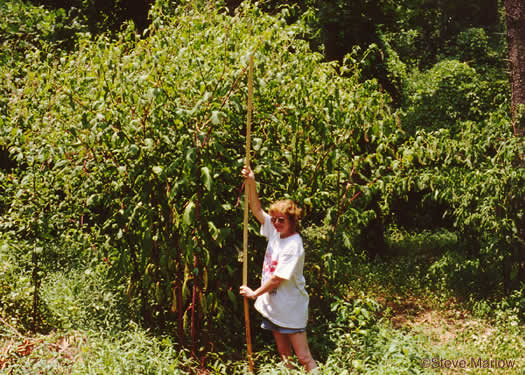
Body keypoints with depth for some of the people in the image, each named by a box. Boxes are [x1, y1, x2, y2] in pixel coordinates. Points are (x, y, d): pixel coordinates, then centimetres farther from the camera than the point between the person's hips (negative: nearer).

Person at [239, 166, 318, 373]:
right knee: (284, 356, 15)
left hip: (292, 309, -8)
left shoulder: (293, 245, -20)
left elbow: (277, 278, -21)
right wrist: (251, 183, -2)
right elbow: (257, 210, 9)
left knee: (304, 358, -6)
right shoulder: (275, 232, 3)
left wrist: (254, 293, -9)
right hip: (273, 307, 8)